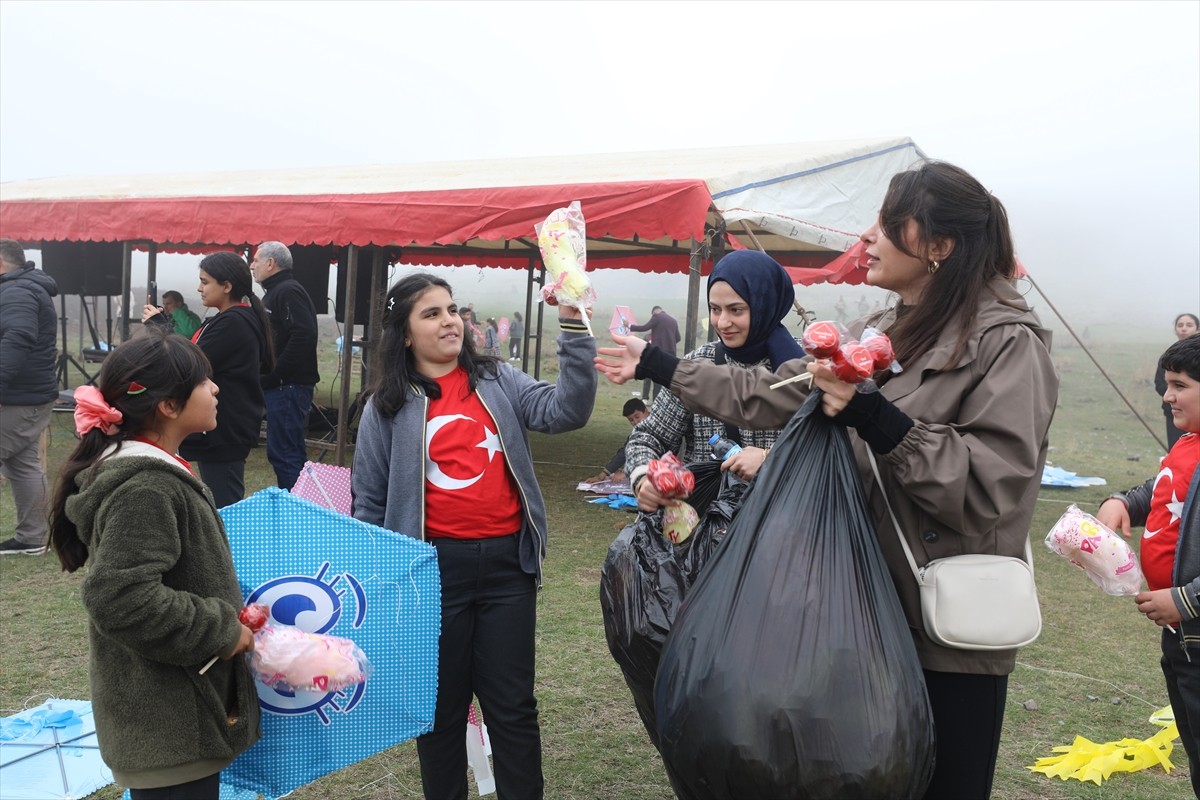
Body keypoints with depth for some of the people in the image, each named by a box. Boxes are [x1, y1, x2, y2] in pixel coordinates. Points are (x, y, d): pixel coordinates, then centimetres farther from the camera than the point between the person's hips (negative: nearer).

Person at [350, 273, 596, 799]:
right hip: (435, 567, -1)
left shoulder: (497, 381, 4)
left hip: (507, 562, 1)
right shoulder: (387, 405, 1)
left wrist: (573, 327, -21)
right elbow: (370, 501, 4)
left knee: (512, 704, 10)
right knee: (441, 706, 13)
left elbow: (566, 411, -11)